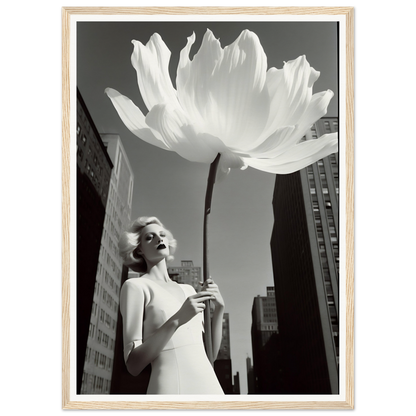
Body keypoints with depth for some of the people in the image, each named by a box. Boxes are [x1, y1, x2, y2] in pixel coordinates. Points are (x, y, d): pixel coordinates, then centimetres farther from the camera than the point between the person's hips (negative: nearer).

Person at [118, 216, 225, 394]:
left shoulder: (188, 290, 14)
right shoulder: (136, 286, -2)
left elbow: (211, 352, 12)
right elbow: (133, 364, -8)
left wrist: (219, 308, 0)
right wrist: (176, 321, -18)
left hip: (209, 383, 5)